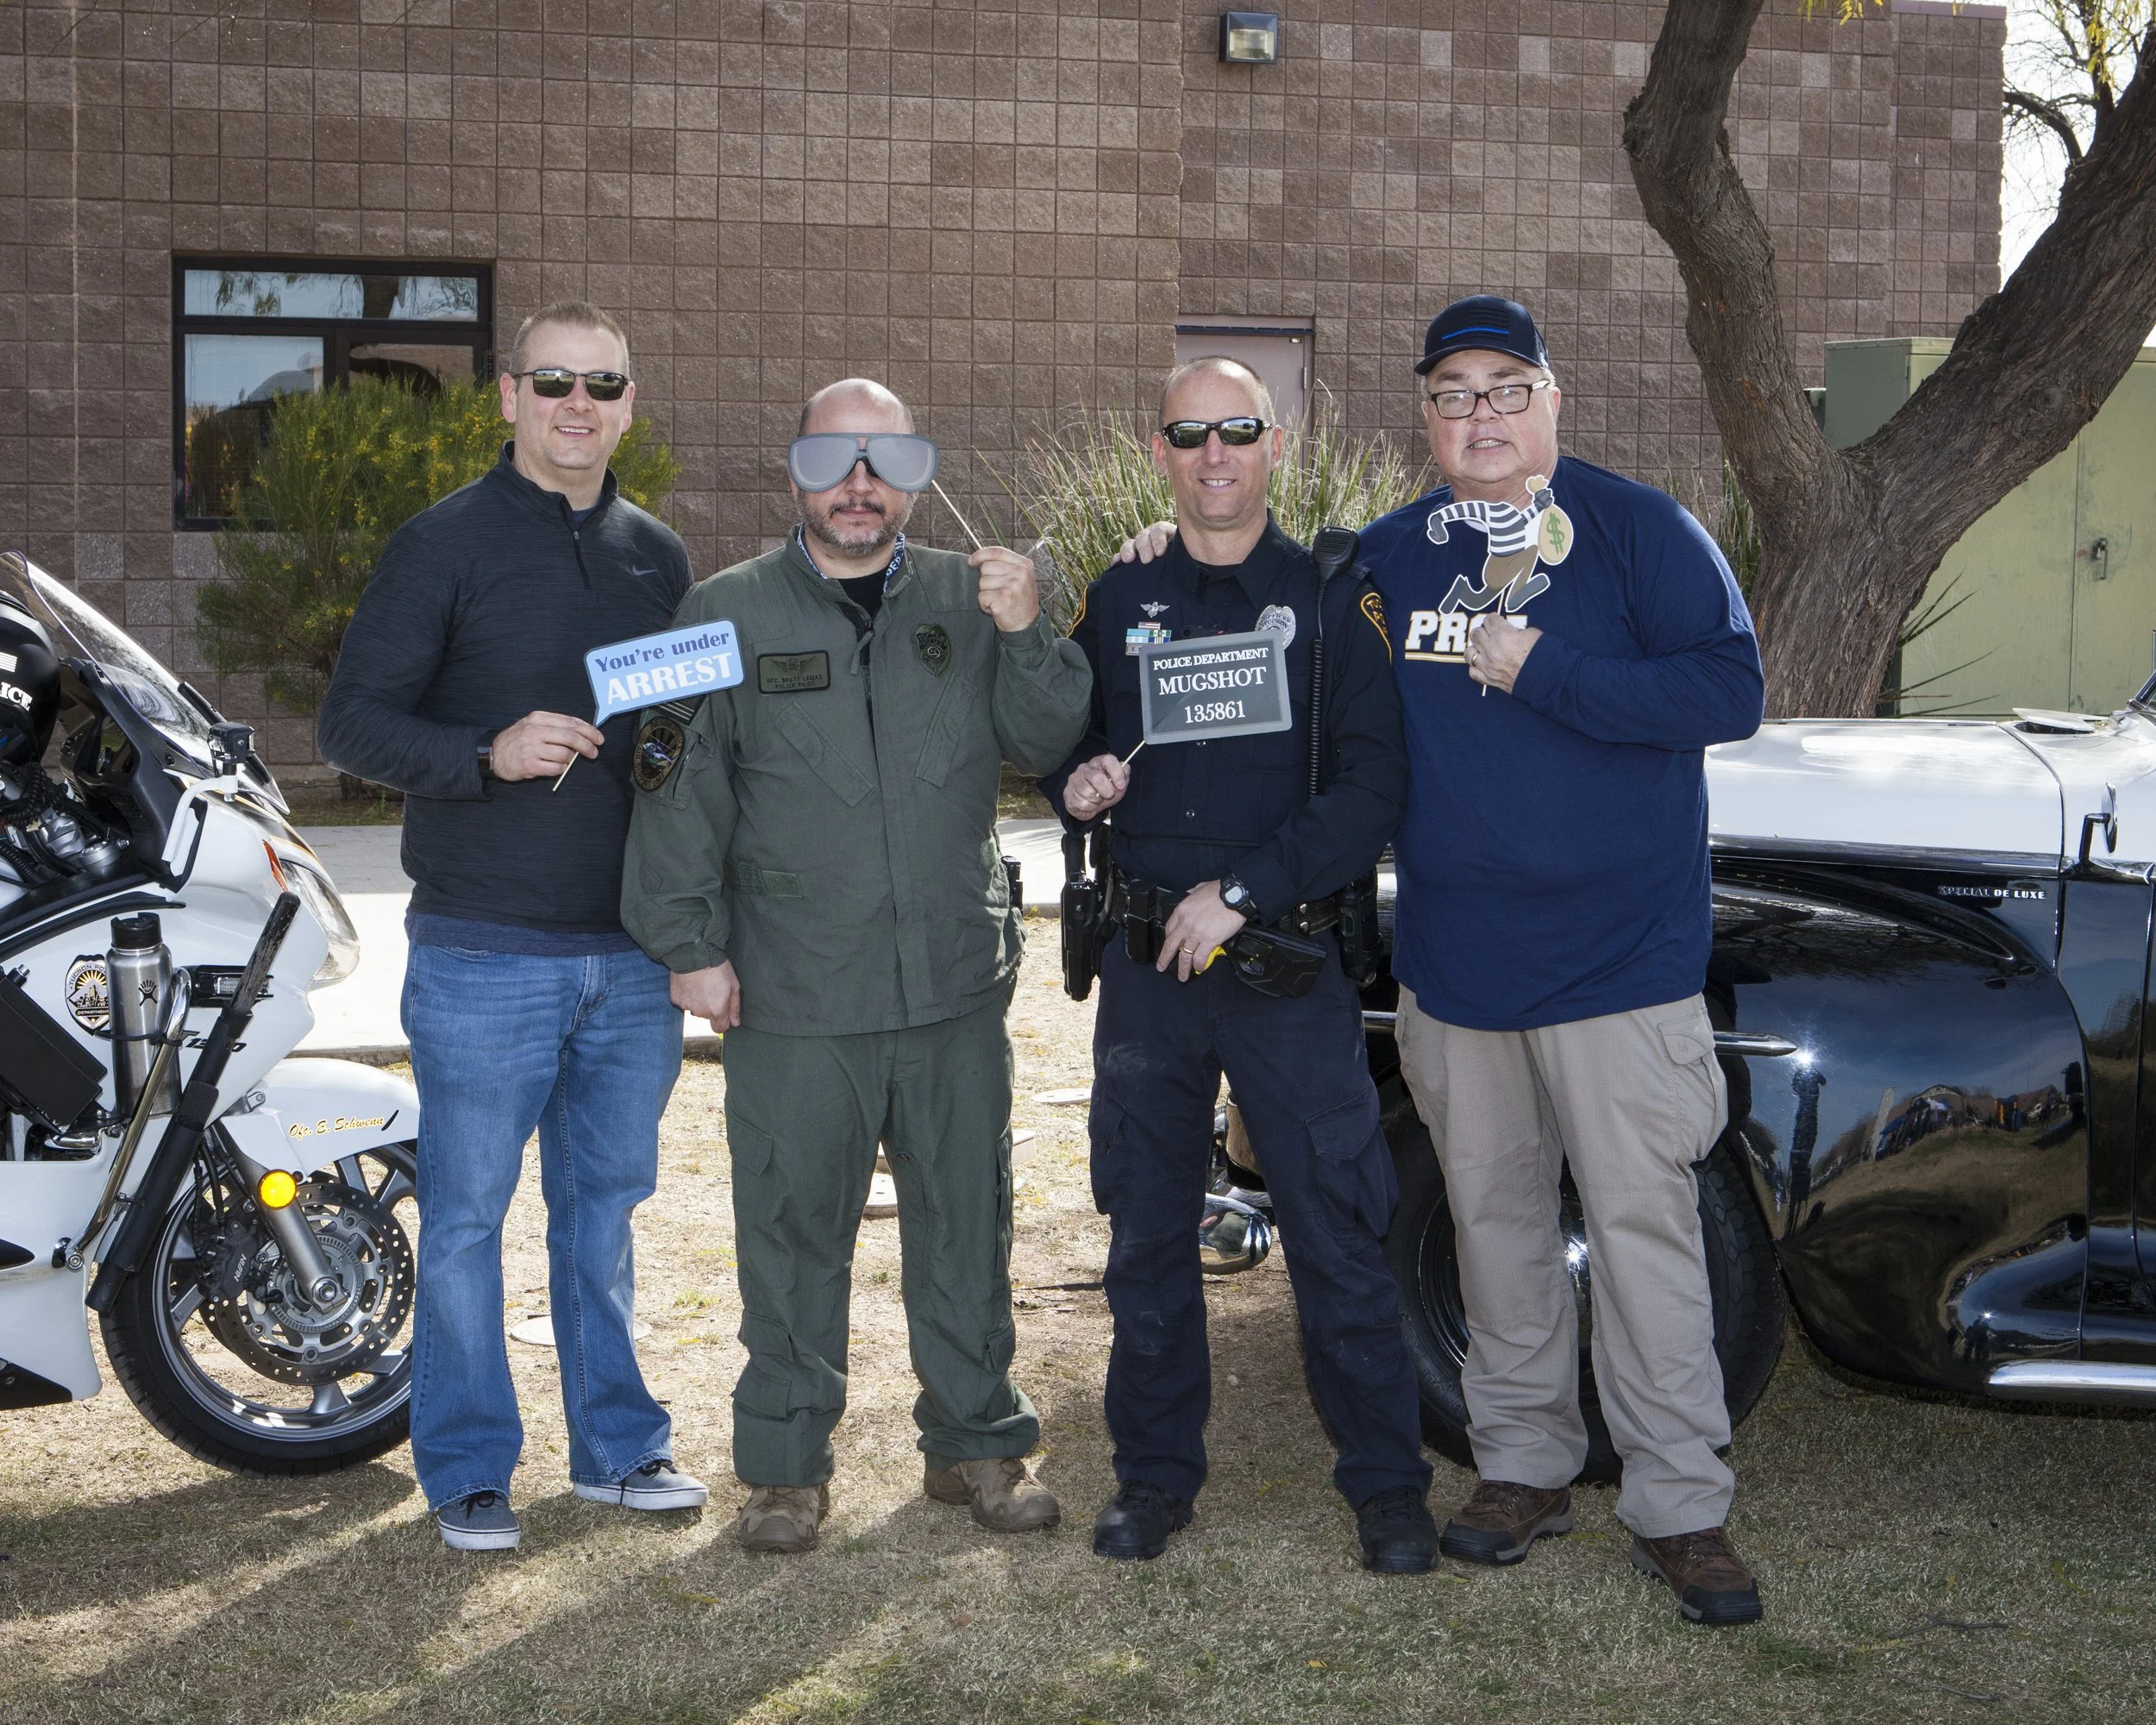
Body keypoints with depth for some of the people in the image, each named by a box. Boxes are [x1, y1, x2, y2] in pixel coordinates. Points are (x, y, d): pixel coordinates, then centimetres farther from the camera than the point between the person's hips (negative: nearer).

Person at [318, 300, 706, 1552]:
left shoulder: (659, 558, 12)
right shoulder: (447, 544, -4)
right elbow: (354, 719, -6)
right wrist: (489, 754, -21)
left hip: (633, 952, 5)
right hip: (484, 952, -4)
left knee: (608, 1200, 14)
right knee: (467, 1212, 3)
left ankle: (617, 1443, 26)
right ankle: (468, 1466, 16)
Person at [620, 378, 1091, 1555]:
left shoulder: (971, 600, 8)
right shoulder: (726, 613, 3)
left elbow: (1045, 743, 2)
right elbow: (680, 791, 1)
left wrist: (1025, 634, -14)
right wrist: (689, 941, -4)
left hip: (956, 985, 2)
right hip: (791, 1002, -2)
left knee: (964, 1226, 11)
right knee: (793, 1235, 5)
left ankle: (977, 1442, 26)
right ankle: (787, 1465, 19)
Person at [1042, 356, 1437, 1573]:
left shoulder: (1335, 601, -1)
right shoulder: (1118, 603, 11)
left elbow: (1374, 789, -8)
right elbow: (1059, 745, 20)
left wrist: (1243, 892, -16)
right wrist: (1073, 784, -4)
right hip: (1146, 964, 4)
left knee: (1339, 1236, -1)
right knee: (1149, 1232, 10)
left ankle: (1389, 1484, 11)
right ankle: (1157, 1473, 24)